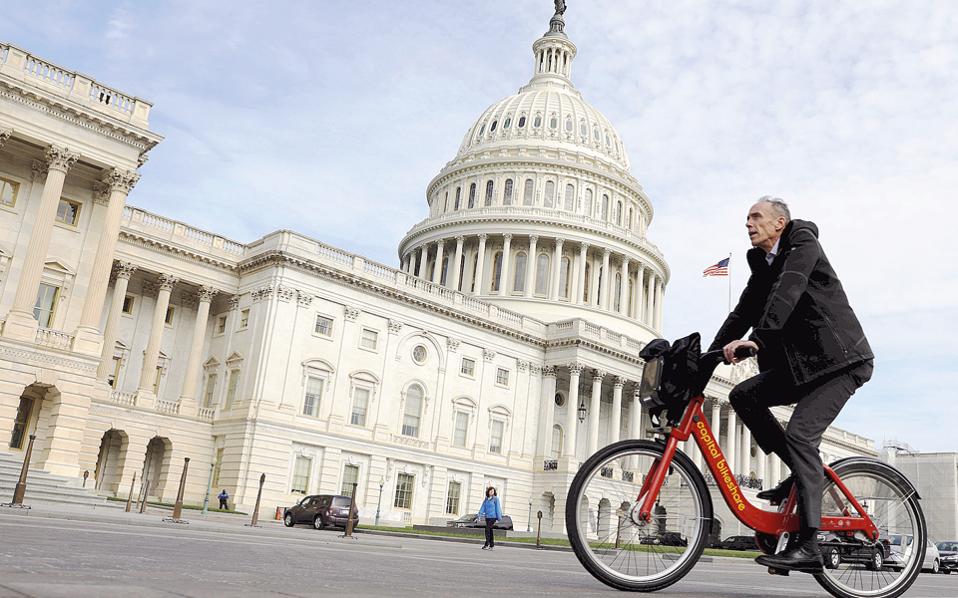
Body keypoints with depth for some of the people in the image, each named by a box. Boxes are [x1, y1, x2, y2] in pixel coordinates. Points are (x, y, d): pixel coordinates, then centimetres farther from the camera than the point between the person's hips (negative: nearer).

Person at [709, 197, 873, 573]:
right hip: (800, 363, 8)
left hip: (840, 359, -8)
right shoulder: (762, 265, 16)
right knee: (743, 396, -5)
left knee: (800, 433, -20)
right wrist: (708, 356, 3)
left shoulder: (803, 243, -9)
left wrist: (757, 339, -39)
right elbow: (743, 313, 13)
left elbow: (787, 292, -26)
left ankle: (808, 547, -19)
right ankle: (802, 474, 5)